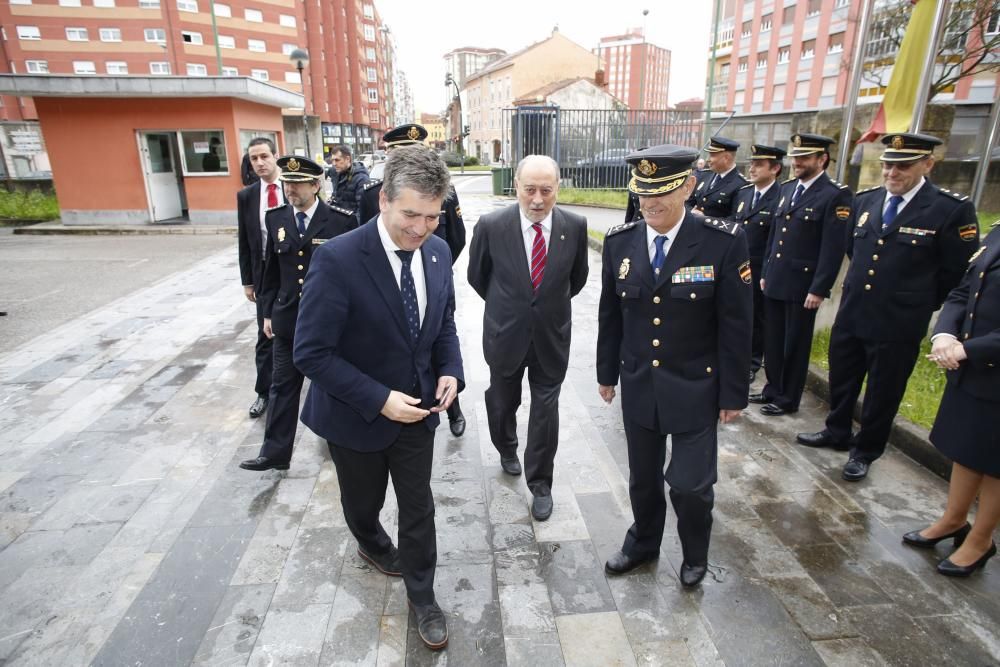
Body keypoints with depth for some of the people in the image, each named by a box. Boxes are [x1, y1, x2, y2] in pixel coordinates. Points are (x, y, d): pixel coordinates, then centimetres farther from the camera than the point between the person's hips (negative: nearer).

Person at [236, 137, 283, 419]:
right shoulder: (246, 196, 4)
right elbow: (244, 242, 6)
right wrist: (247, 280, 4)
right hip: (265, 274, 2)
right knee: (266, 335, 8)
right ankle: (264, 391, 19)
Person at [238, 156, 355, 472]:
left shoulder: (342, 220, -13)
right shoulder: (275, 218, 1)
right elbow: (271, 270, 9)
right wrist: (268, 312, 10)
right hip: (287, 318, 4)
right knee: (283, 387, 12)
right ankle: (275, 452, 25)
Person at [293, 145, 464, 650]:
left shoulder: (438, 251, -8)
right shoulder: (338, 259, -27)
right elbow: (311, 353, -23)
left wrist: (450, 371, -11)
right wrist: (380, 400, -27)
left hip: (418, 408, 3)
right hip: (356, 414, -3)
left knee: (419, 507, 14)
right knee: (364, 500, 23)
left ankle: (421, 596, 38)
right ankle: (372, 544, 59)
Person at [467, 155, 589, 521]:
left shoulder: (575, 226, -10)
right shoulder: (491, 225, -15)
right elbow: (477, 276, 3)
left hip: (552, 336, 0)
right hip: (505, 335, 0)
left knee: (546, 410, 7)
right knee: (502, 402, 20)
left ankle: (540, 484, 27)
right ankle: (507, 449, 51)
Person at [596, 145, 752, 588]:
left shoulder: (723, 242, -14)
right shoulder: (620, 241, -5)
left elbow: (735, 325, -10)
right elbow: (610, 315, 4)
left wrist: (733, 394, -7)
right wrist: (607, 373, 9)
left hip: (695, 388, -3)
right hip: (638, 385, 3)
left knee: (690, 484, 3)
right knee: (642, 476, 18)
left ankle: (694, 554, 35)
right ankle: (643, 542, 45)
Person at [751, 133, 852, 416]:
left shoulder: (836, 195, -10)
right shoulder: (787, 188, 11)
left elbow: (833, 248, -14)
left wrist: (818, 290, -16)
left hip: (802, 285, -6)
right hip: (775, 281, 6)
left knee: (795, 344, 7)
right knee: (773, 340, 15)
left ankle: (788, 398, 21)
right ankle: (773, 388, 31)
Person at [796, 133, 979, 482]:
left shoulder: (952, 209, -12)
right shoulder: (866, 199, 3)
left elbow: (956, 274, -5)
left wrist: (917, 305, 2)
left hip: (897, 324, -5)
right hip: (850, 315, 5)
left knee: (882, 392, 11)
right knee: (841, 381, 19)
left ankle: (864, 452, 29)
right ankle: (837, 432, 40)